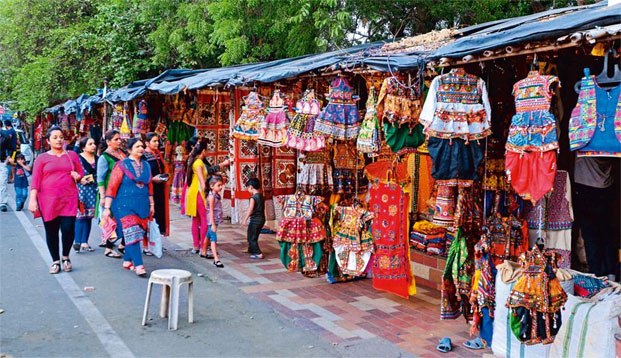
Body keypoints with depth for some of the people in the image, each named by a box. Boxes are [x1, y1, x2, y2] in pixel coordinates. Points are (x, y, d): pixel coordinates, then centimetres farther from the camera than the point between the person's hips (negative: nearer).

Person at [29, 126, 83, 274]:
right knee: (51, 231, 6)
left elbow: (81, 173, 17)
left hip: (69, 199, 1)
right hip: (48, 200, -1)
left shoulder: (72, 155, 10)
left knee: (68, 229, -7)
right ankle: (55, 261, 21)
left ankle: (66, 257, 17)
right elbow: (35, 181, -2)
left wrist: (77, 176, -6)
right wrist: (32, 199, -11)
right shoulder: (42, 158, 3)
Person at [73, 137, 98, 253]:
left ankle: (84, 242, 14)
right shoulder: (78, 158, -4)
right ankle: (77, 242, -2)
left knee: (89, 216, 8)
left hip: (93, 191, 5)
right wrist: (80, 179, -22)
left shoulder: (97, 159, 11)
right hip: (82, 190, -5)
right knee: (81, 216, -7)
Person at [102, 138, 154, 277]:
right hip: (125, 205, -5)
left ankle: (127, 261, 21)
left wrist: (151, 204, 18)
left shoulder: (146, 165, 13)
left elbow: (150, 186, 19)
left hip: (142, 205, 6)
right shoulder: (122, 165, -4)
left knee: (138, 233, 6)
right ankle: (139, 265, -16)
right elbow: (112, 186, -7)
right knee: (132, 233, -12)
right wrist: (107, 208, -11)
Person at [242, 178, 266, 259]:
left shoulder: (253, 198, -17)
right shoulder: (261, 196, 8)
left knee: (251, 238, 0)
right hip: (262, 219, 8)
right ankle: (251, 249, 39)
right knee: (254, 236, 24)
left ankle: (258, 253, -6)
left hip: (255, 219, -8)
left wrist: (245, 219, -14)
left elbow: (250, 210, -20)